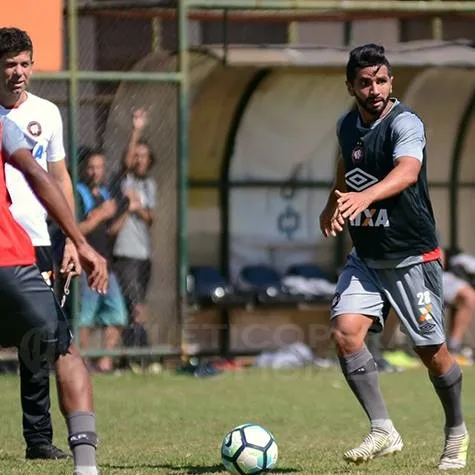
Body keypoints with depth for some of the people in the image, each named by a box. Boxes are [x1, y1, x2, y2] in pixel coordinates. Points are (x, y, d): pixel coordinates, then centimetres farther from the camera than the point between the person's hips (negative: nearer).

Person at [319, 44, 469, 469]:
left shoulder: (405, 124, -18)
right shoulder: (347, 126, 3)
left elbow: (408, 171, -40)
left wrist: (365, 197, -56)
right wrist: (333, 205, 25)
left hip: (413, 256, -5)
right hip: (366, 257, 5)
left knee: (432, 352, 3)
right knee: (345, 332, -17)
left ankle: (456, 432, 29)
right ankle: (383, 432, -14)